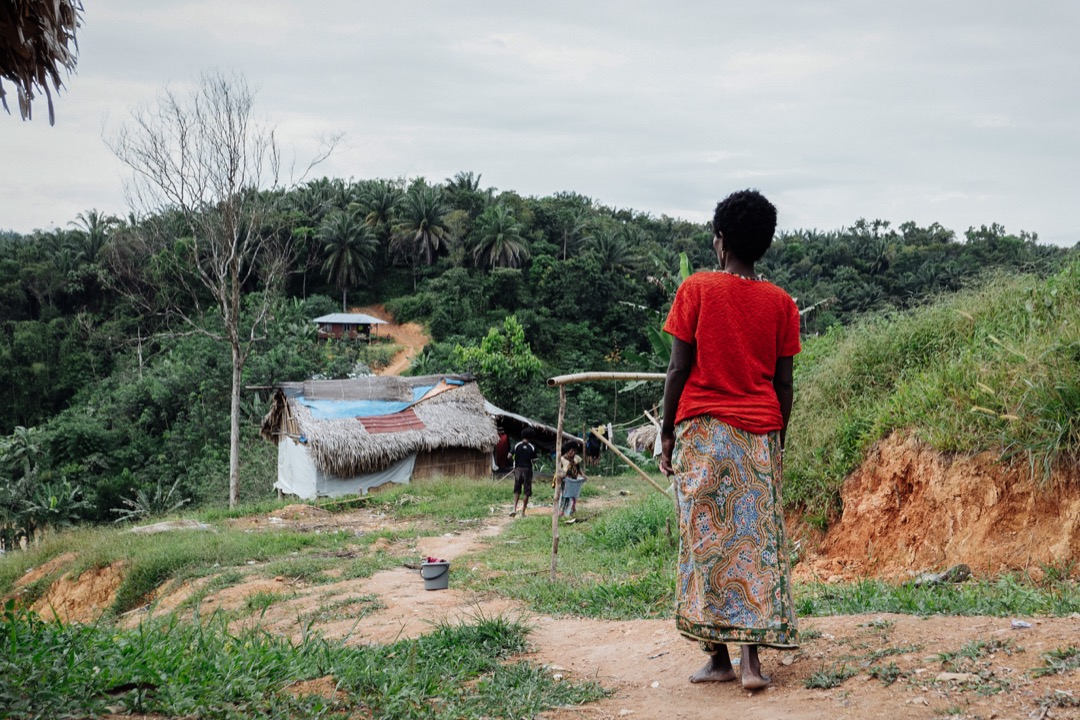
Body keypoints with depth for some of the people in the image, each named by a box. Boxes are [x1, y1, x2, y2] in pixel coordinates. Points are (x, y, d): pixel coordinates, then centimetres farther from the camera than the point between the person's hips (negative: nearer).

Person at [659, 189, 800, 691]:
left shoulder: (696, 289, -2)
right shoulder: (781, 302, 6)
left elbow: (679, 369, -3)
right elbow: (783, 383, 6)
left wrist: (667, 433, 4)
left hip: (703, 428, -2)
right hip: (760, 433, 2)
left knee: (706, 540, 3)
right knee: (757, 540, 4)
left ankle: (717, 655, 3)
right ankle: (751, 658, -2)